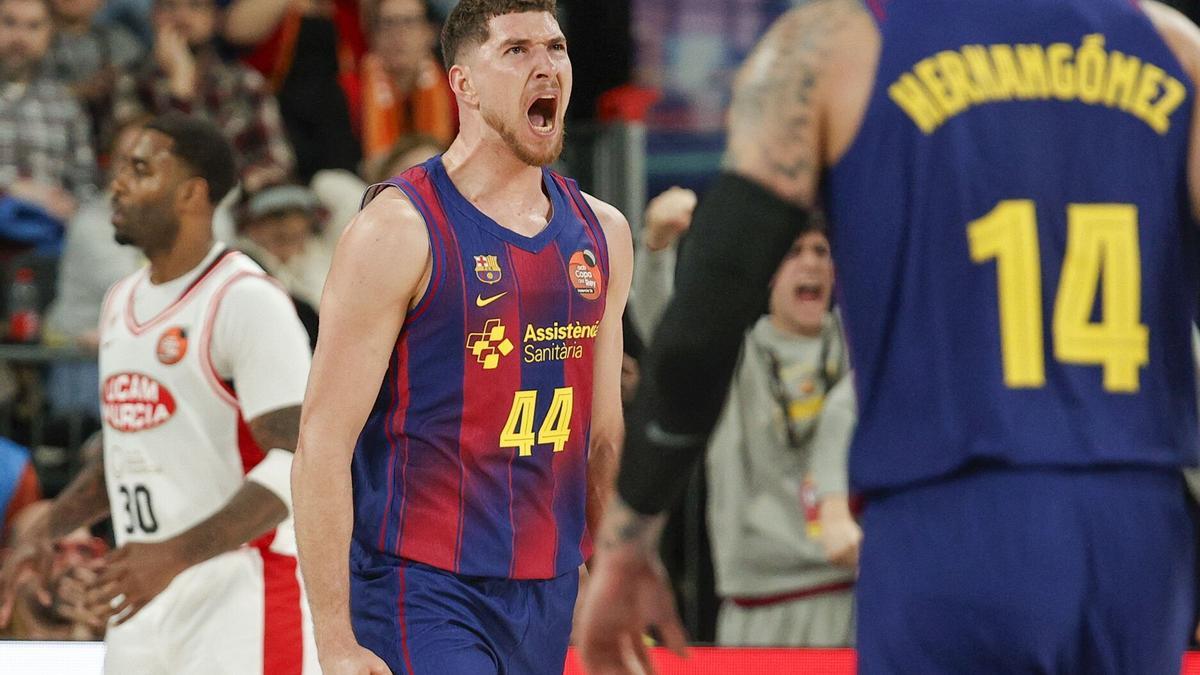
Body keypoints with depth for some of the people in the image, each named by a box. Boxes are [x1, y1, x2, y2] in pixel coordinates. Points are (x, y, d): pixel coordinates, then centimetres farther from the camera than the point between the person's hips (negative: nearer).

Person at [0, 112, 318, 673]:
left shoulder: (247, 302, -13)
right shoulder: (121, 303, 15)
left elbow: (298, 464, -21)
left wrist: (175, 555, -30)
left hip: (240, 604, -9)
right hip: (143, 607, 9)